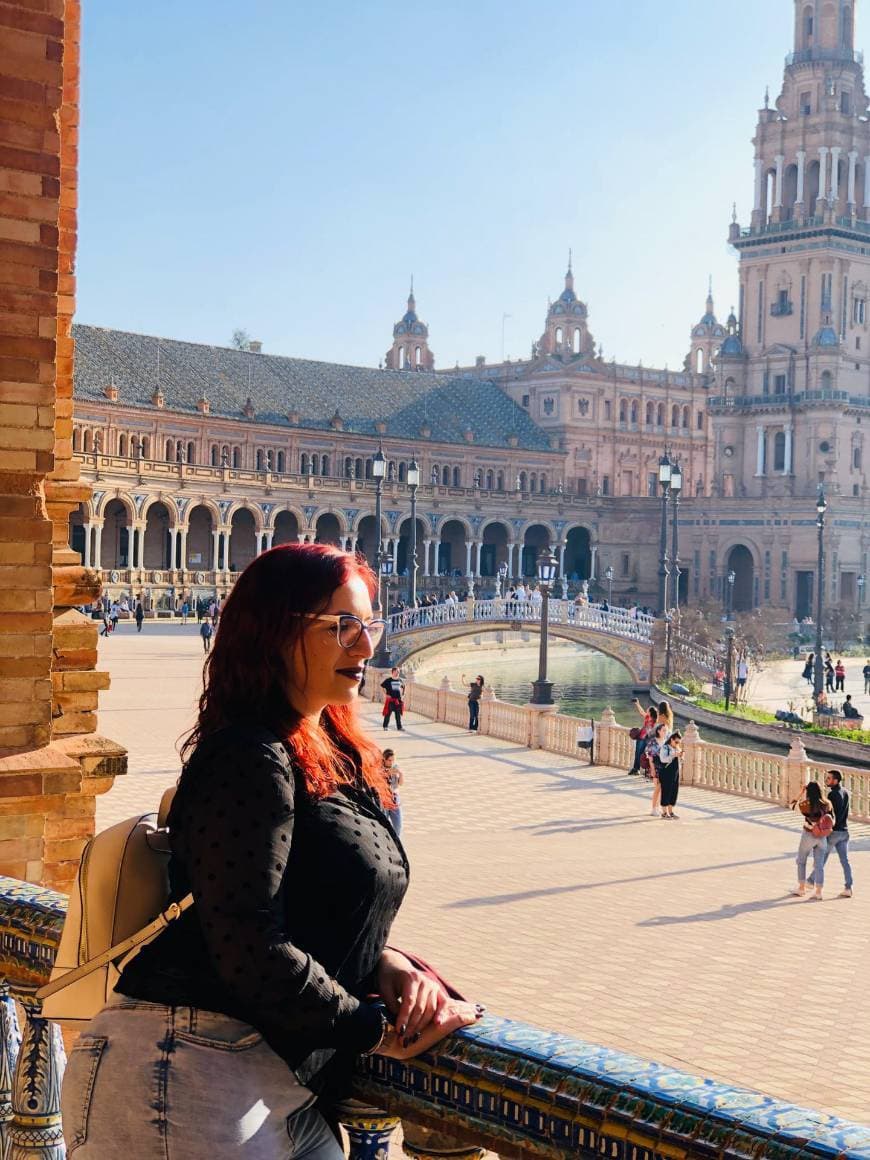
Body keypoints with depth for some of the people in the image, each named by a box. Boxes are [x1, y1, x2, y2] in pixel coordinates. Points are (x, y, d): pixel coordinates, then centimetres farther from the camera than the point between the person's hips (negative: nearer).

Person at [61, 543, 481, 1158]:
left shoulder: (339, 758, 12)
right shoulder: (252, 760, -16)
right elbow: (251, 953, -22)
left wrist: (386, 963, -1)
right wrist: (376, 1028, -11)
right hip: (190, 1078, -9)